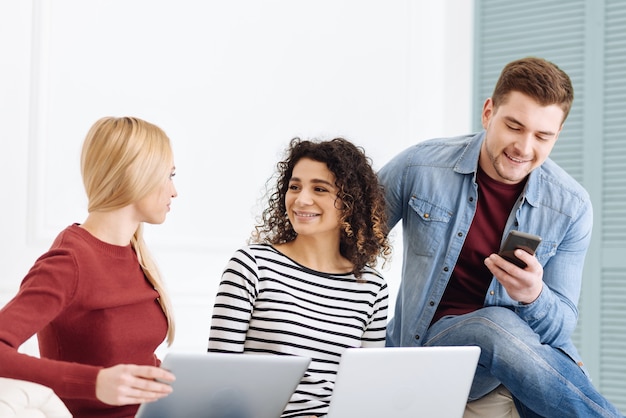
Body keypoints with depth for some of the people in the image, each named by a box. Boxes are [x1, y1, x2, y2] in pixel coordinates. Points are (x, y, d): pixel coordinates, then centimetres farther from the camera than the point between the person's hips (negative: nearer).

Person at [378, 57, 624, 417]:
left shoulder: (571, 207, -6)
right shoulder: (419, 167, -9)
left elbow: (562, 325, -2)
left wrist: (534, 297, -26)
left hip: (536, 347, 1)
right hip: (434, 337, -1)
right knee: (500, 326, -34)